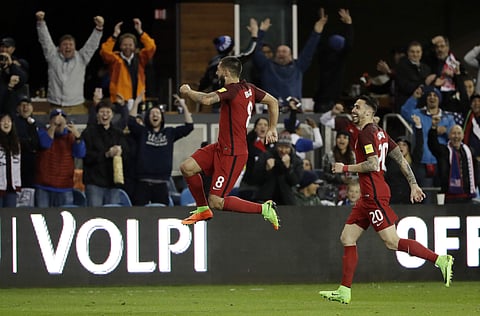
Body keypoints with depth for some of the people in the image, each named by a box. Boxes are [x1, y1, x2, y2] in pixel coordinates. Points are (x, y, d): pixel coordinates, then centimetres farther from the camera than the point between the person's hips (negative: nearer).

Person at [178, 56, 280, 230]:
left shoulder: (232, 90, -21)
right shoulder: (248, 88, 6)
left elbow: (206, 100, -36)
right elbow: (273, 102, 17)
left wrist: (188, 91, -16)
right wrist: (272, 129, 21)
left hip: (232, 153, -10)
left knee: (216, 202, -8)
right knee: (187, 167, 5)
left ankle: (264, 209, -2)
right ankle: (203, 210, 19)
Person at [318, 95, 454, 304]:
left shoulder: (367, 133, -11)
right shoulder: (379, 132, 17)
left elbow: (373, 164, -21)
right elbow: (401, 160, 17)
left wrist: (345, 168, -11)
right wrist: (413, 185, 17)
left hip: (374, 195, -10)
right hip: (368, 196, 10)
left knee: (392, 242, -12)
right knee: (347, 238, 8)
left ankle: (440, 260, -12)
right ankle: (344, 292, 8)